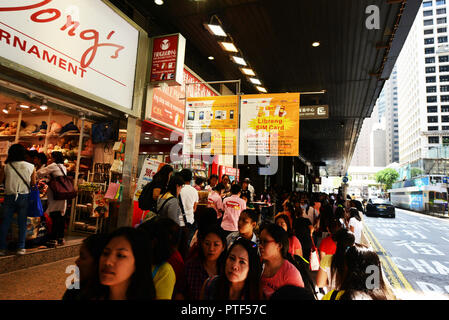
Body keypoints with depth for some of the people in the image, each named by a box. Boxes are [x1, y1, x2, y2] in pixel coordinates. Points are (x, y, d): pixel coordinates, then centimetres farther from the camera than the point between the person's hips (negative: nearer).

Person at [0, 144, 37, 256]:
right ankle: (21, 248, 10)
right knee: (22, 223, 7)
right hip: (24, 197, 0)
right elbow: (33, 184, -1)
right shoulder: (31, 167, -5)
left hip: (9, 197, 0)